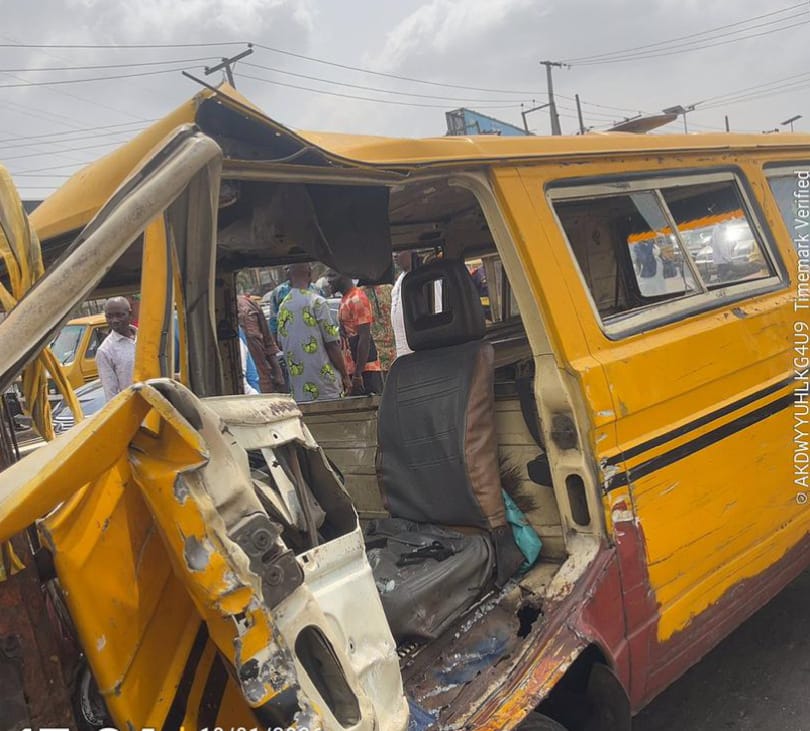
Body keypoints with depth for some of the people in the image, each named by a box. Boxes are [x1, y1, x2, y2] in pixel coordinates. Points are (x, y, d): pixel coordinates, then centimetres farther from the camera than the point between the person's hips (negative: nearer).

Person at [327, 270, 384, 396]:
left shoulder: (357, 299, -14)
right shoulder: (345, 299, 16)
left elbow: (364, 338, -19)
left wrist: (358, 374, -20)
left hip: (365, 370, -10)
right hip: (351, 369, 10)